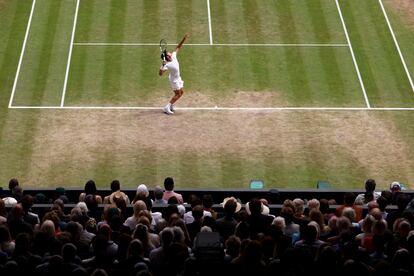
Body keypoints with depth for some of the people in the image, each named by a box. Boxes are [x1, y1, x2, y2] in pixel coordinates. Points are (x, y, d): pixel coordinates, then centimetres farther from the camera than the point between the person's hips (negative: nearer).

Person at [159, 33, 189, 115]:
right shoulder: (167, 65, -32)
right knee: (178, 94, -4)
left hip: (178, 78, 8)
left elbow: (178, 47, -3)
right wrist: (162, 66, -53)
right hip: (174, 80, -8)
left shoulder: (173, 56, -12)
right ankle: (167, 108, -1)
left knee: (181, 92, 16)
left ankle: (171, 105, 26)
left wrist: (184, 39, -11)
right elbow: (160, 74, -38)